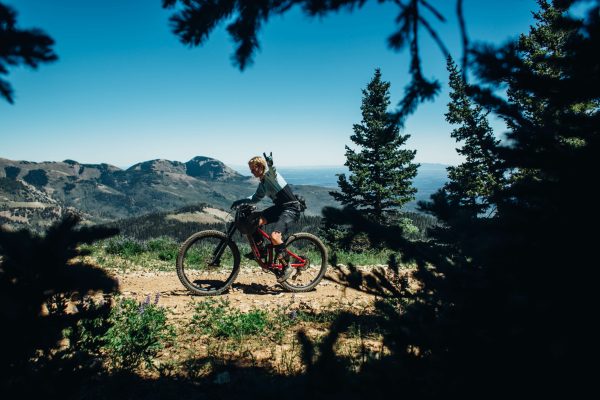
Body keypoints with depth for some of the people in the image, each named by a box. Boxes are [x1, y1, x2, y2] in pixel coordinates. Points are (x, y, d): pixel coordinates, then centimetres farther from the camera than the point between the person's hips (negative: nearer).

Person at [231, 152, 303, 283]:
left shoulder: (270, 175, -13)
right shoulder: (262, 183, 14)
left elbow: (271, 169, -38)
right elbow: (256, 198, 29)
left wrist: (270, 162, -62)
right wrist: (240, 201, 18)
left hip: (291, 208, -9)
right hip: (279, 207, 9)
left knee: (274, 236, -26)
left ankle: (286, 267, -10)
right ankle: (259, 249, 13)